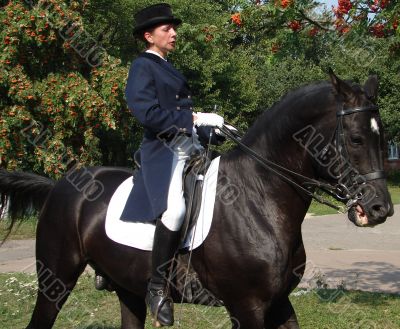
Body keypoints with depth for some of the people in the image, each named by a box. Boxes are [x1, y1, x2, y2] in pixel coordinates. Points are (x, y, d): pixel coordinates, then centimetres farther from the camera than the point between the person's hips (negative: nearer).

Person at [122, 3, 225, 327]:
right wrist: (195, 118, -19)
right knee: (175, 208, -32)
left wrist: (215, 132, 11)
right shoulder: (142, 67, -4)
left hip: (191, 147, 10)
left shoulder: (169, 69, 22)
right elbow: (148, 113, -17)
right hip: (163, 149, -10)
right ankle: (157, 287, -22)